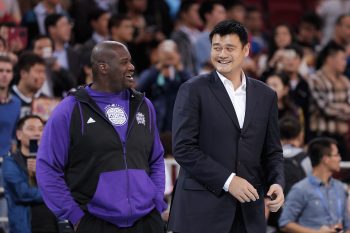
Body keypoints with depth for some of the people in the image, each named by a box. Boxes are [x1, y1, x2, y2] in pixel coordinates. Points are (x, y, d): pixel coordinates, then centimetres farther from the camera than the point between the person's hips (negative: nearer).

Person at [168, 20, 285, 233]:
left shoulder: (266, 96, 12)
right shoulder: (193, 90, -1)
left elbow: (272, 151, 16)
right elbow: (183, 148, -8)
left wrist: (277, 183, -4)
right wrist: (228, 181, -14)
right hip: (202, 210, -4)